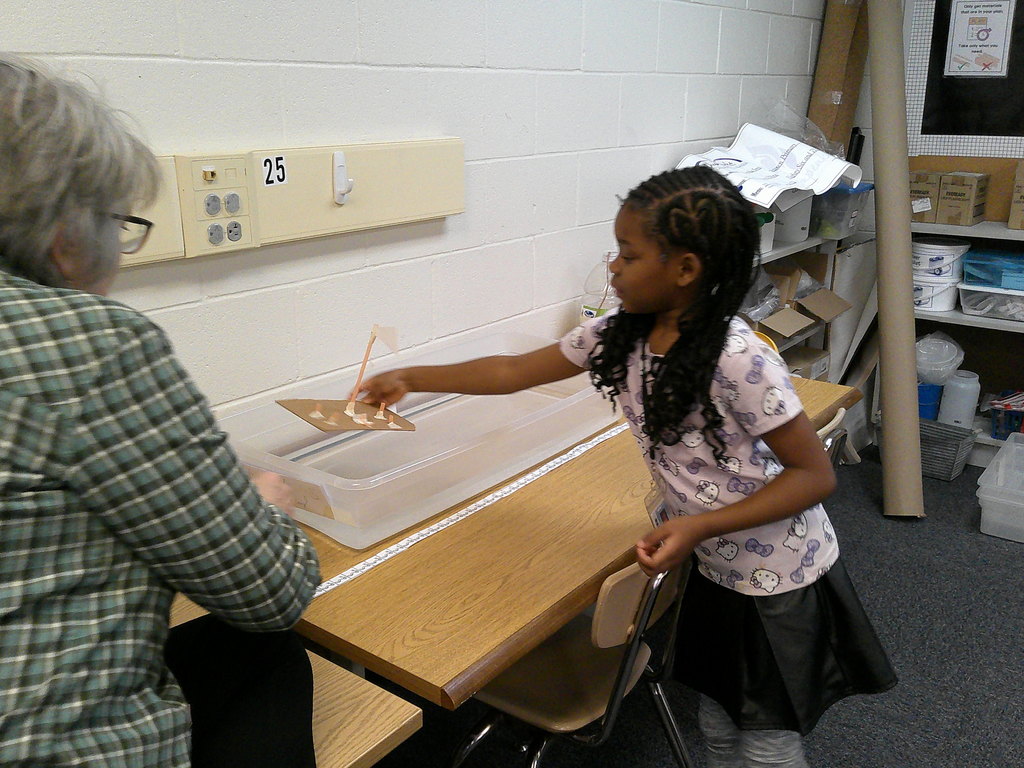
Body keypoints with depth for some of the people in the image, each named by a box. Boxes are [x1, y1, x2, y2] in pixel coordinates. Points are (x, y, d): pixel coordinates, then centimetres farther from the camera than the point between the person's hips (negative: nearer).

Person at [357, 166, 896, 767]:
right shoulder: (619, 336, -8)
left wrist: (698, 526, -30)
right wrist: (411, 379, 5)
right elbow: (515, 372, 3)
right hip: (717, 570, 6)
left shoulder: (737, 359, -29)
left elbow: (816, 475, -22)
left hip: (781, 582, -6)